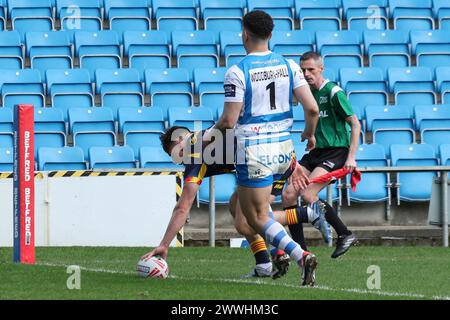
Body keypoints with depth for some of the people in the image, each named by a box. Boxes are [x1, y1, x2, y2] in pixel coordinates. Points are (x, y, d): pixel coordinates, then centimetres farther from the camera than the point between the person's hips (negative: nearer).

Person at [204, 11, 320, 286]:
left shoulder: (237, 72, -13)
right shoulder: (288, 65, 1)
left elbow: (229, 120, -13)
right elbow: (312, 108, -3)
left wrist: (212, 131, 9)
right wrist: (310, 133, 18)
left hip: (253, 152, -6)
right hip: (284, 147, 6)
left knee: (257, 217, 1)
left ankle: (301, 256, -18)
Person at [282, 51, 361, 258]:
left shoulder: (333, 92, -11)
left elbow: (355, 125, -12)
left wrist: (351, 157, -19)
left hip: (336, 151, -8)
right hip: (316, 152, 8)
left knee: (308, 195, -23)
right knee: (288, 195, -6)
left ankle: (345, 235, -9)